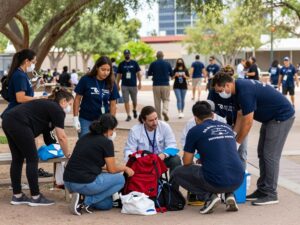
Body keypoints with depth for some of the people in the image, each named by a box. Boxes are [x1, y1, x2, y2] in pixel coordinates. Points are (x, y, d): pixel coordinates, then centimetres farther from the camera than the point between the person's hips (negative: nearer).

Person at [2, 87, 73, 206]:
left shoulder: (47, 105, 28)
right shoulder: (57, 110, 3)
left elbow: (47, 135, 29)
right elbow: (62, 137, 0)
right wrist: (68, 155, 12)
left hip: (8, 120, 9)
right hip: (19, 123, -9)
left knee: (17, 159, 14)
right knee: (32, 159, 0)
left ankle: (17, 196, 20)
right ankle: (35, 197, 6)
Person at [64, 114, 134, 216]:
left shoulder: (85, 138, 15)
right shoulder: (106, 142, -7)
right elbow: (112, 170, 0)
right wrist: (125, 168, 19)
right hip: (84, 183, -8)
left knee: (107, 204, 24)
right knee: (120, 179, 12)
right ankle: (88, 201, -2)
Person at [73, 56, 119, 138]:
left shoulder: (111, 84, -3)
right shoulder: (86, 80, -10)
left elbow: (113, 105, 3)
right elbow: (77, 99, -3)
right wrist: (75, 119, -6)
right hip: (86, 120, -2)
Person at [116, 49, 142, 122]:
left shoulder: (134, 63, 3)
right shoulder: (121, 64, 5)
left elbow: (138, 73, 3)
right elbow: (119, 75, 10)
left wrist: (140, 82, -5)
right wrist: (117, 84, 6)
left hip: (133, 85, 0)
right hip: (124, 86, 0)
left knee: (134, 100, 9)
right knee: (126, 101, -4)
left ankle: (134, 110, 38)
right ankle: (128, 115, 0)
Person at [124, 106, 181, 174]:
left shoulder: (165, 126, -10)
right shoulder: (134, 131, -11)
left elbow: (171, 145, -9)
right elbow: (129, 150, -8)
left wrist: (164, 154, -32)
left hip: (162, 158, 1)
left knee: (175, 160, -27)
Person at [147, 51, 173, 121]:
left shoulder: (153, 64, -2)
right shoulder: (167, 64, 0)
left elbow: (149, 74, 7)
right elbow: (171, 74, 9)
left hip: (156, 85, 0)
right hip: (165, 84, 0)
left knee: (157, 101, 8)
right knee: (166, 99, 10)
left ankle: (159, 117, 9)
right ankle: (165, 110, -19)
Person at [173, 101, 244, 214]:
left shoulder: (195, 131, 2)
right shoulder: (227, 127, 18)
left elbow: (187, 162, 9)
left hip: (216, 181, -5)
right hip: (238, 181, 5)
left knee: (177, 173, 16)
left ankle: (208, 196, 0)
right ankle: (229, 194, 13)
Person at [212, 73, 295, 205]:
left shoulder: (245, 92, -27)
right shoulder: (240, 87, 3)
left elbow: (248, 122, -22)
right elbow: (241, 116, 9)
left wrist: (237, 143, -12)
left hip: (282, 116, -10)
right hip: (271, 118, 10)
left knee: (270, 155, -8)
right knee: (262, 153, 11)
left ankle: (270, 194, -3)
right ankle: (262, 190, 16)